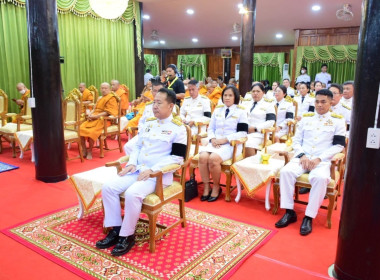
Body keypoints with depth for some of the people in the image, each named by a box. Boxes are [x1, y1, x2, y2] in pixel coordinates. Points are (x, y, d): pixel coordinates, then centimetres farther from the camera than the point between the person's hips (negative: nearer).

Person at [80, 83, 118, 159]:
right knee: (81, 128, -15)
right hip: (94, 118, 8)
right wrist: (90, 114, -1)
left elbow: (107, 112, -12)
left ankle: (90, 152, -16)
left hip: (103, 119, -8)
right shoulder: (100, 98, 24)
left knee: (91, 131, -31)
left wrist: (95, 116, -18)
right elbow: (95, 109, 22)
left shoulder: (111, 98, -2)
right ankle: (84, 150, -9)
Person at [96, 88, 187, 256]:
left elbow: (177, 157, -12)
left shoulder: (178, 128, -6)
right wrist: (131, 164, 0)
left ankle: (127, 236, -9)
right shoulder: (148, 123, 16)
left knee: (132, 193, -31)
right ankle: (115, 229, 2)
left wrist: (152, 170, -19)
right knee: (108, 187, -10)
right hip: (137, 170, 7)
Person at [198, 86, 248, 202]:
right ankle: (206, 187, -12)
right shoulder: (217, 109, 19)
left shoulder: (241, 111, 4)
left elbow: (243, 132, -5)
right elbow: (211, 128, 17)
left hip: (232, 144, -4)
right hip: (215, 143, 4)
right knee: (202, 157, -28)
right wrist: (212, 139, -6)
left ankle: (216, 187, -9)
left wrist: (225, 139, -15)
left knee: (213, 158, -33)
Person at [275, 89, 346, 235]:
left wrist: (319, 159, -12)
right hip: (302, 157, 3)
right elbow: (296, 141, 14)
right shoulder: (306, 118, 15)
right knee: (285, 171, -27)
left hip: (323, 161, -3)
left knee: (320, 178, -35)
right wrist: (302, 155, -6)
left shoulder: (338, 121, 7)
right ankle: (289, 212, -16)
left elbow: (339, 145, -1)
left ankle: (309, 217, -22)